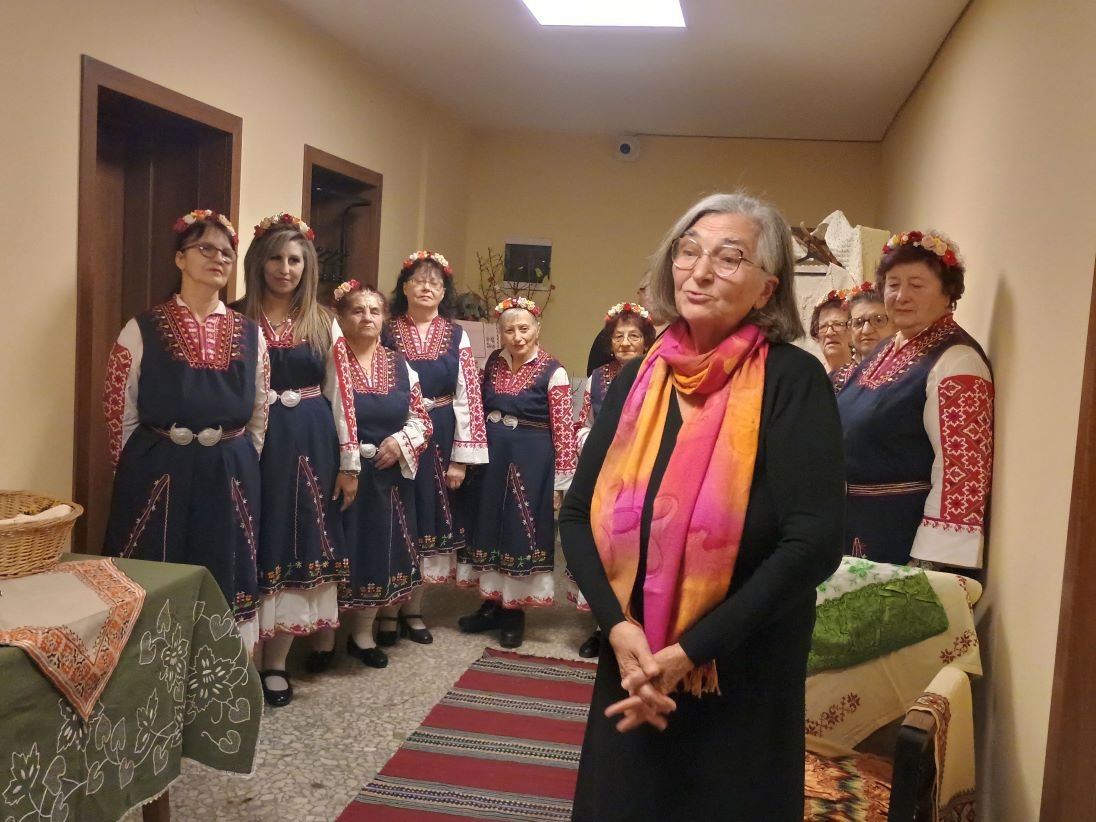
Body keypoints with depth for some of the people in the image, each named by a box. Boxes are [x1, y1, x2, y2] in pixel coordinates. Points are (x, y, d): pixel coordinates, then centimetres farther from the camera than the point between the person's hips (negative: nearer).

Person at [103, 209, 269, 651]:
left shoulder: (250, 335, 8)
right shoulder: (142, 330, 0)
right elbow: (120, 414, 1)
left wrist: (239, 464, 9)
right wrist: (140, 470, 2)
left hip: (230, 477, 3)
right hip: (160, 473, -2)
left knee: (226, 579, 10)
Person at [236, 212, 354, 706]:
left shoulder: (323, 322, 7)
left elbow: (338, 393, 7)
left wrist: (349, 462, 4)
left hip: (311, 443, 3)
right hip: (255, 443, -2)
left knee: (297, 544, 7)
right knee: (258, 545, 3)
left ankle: (276, 663, 18)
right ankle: (249, 661, 16)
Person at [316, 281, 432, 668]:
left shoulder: (400, 366, 9)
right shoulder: (329, 362, -6)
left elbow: (420, 418, 11)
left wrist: (401, 441, -9)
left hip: (387, 474, 5)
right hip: (338, 471, -4)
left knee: (379, 550, 10)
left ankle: (363, 634, 25)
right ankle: (325, 637, 16)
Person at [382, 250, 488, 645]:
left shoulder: (456, 336, 3)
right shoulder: (387, 332, 1)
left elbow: (468, 396, -1)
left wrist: (461, 457, -6)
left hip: (440, 439, 2)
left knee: (430, 520, 8)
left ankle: (413, 609, 22)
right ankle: (387, 610, 16)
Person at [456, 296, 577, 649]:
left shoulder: (552, 372, -10)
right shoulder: (493, 363, 6)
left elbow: (563, 430, -11)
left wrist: (561, 483, -13)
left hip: (530, 461, -5)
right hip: (491, 456, 5)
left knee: (520, 529, 4)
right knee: (490, 526, 12)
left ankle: (514, 610, 18)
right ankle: (492, 603, 26)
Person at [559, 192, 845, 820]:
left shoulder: (793, 381, -12)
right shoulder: (637, 380, 2)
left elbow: (814, 541, -19)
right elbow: (578, 515, 2)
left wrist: (689, 651, -19)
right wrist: (619, 627, -14)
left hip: (742, 681, -4)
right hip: (631, 671, 5)